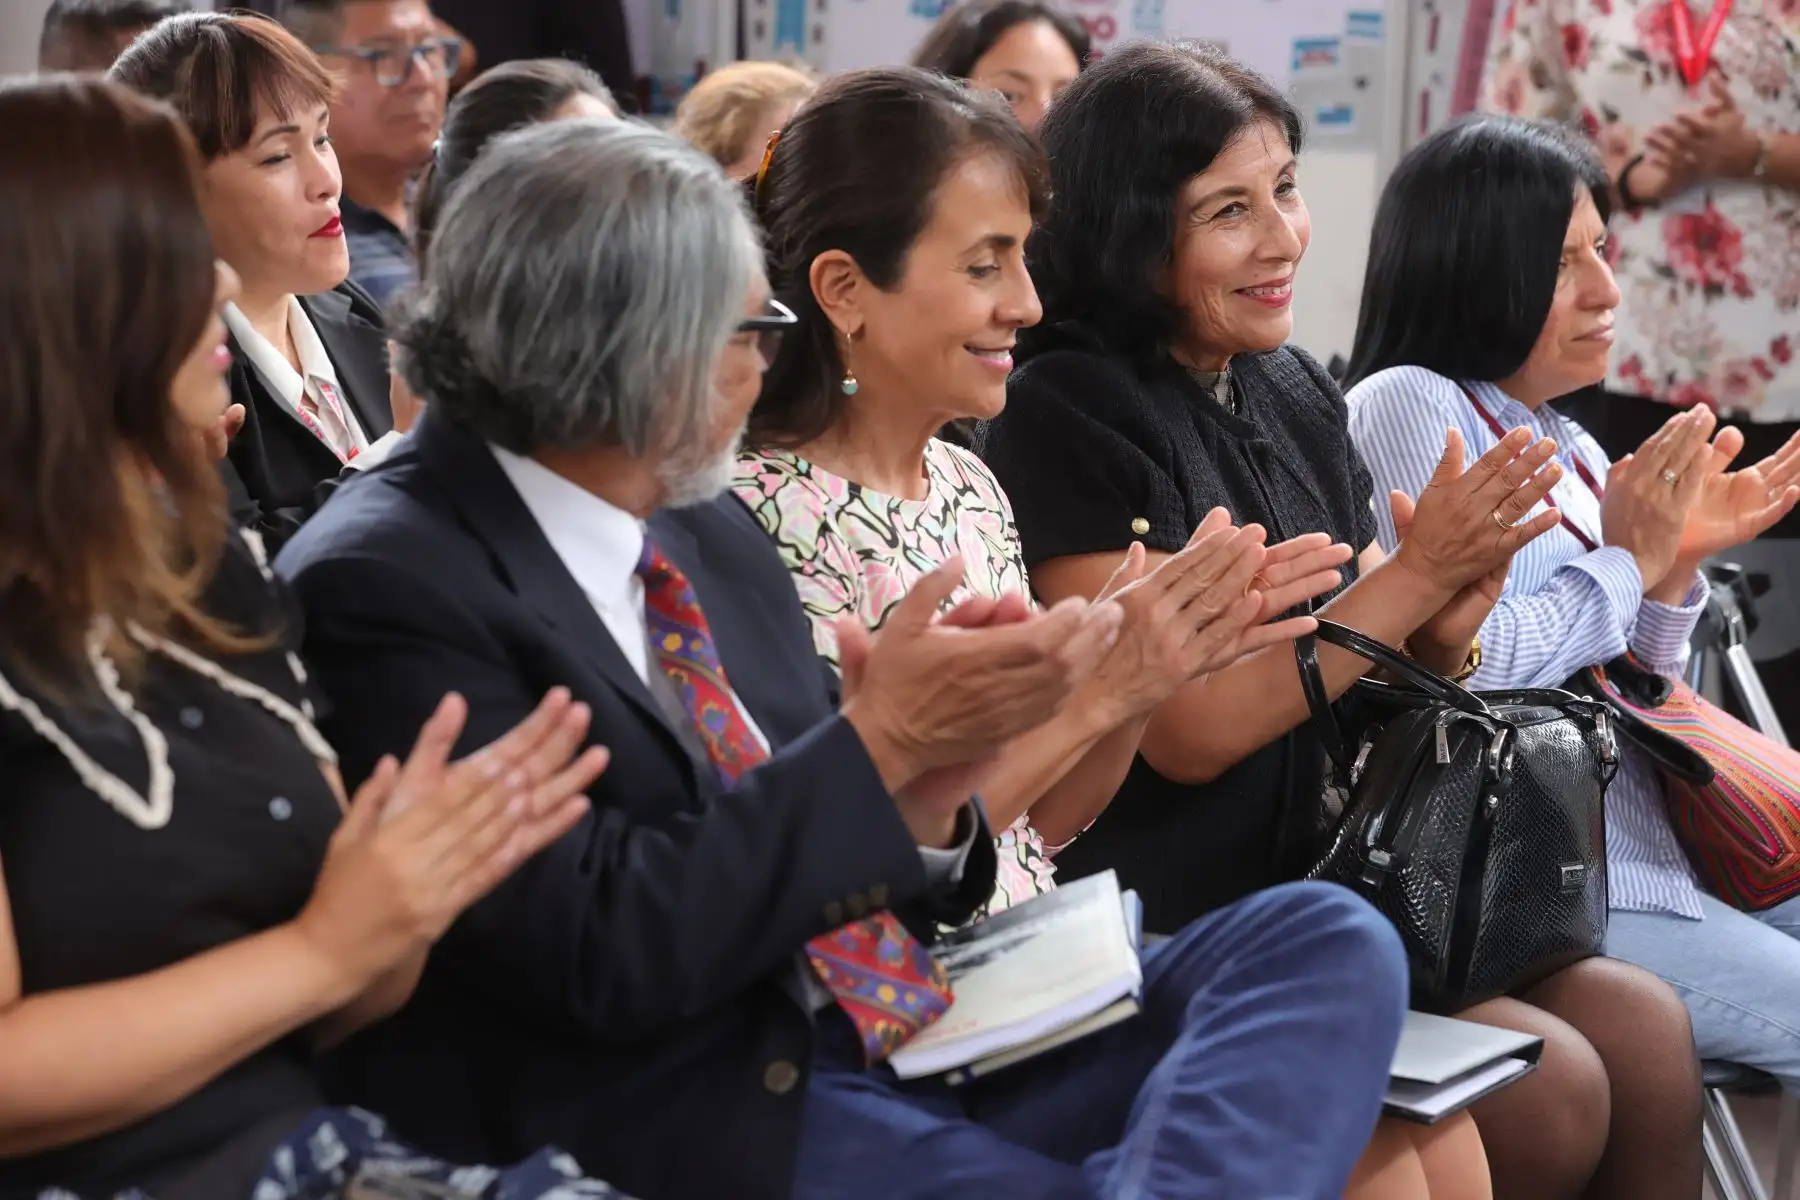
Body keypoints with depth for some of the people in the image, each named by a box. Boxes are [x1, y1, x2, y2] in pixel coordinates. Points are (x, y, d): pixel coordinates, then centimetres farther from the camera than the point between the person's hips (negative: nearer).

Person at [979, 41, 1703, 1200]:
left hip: (1329, 877, 7)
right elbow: (1186, 733, -17)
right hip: (1172, 927, -7)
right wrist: (1414, 573, -18)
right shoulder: (1074, 413, -12)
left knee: (1644, 1027, -10)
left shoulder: (1295, 394, 10)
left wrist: (1458, 609, -9)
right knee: (1552, 1088, -18)